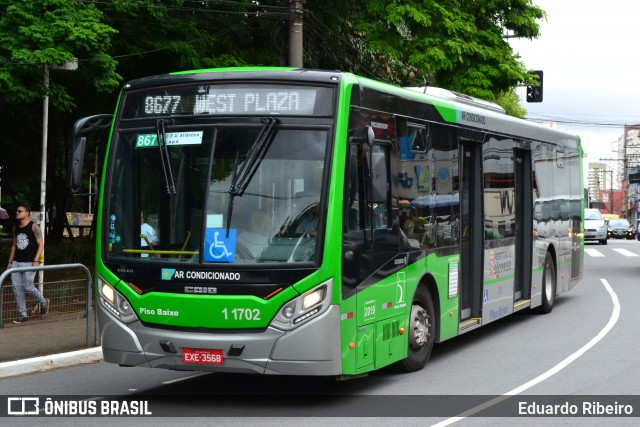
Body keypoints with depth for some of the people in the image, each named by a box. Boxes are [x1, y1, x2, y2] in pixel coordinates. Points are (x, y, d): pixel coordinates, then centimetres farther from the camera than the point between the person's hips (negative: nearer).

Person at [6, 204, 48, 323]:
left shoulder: (33, 227, -6)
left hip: (29, 262, -6)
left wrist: (36, 261, -18)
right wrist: (10, 262, 15)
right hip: (16, 262, 6)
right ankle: (23, 315, 8)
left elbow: (41, 244, -9)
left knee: (27, 286, -12)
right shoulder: (15, 228, 13)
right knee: (17, 289, 1)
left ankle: (43, 302, 15)